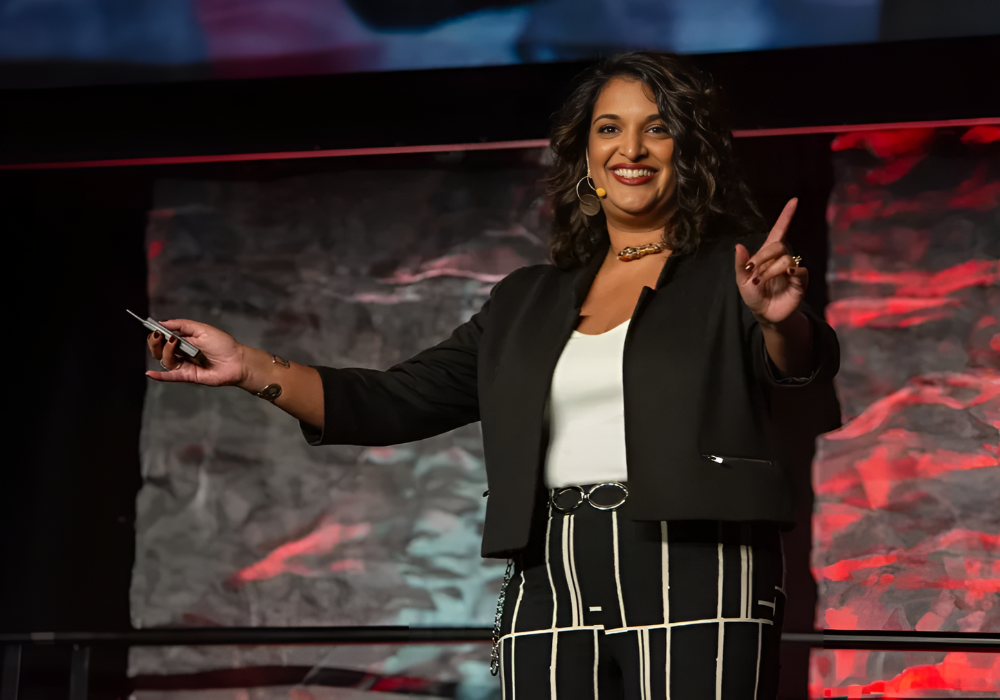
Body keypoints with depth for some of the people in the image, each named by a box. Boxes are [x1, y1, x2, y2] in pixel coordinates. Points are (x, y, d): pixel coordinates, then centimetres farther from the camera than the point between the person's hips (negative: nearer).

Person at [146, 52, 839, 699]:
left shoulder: (736, 270, 7)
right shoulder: (526, 302, 19)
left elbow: (805, 363, -12)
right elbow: (398, 402, 18)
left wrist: (781, 319, -36)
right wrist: (250, 367, 7)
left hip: (696, 585, -3)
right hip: (552, 590, 4)